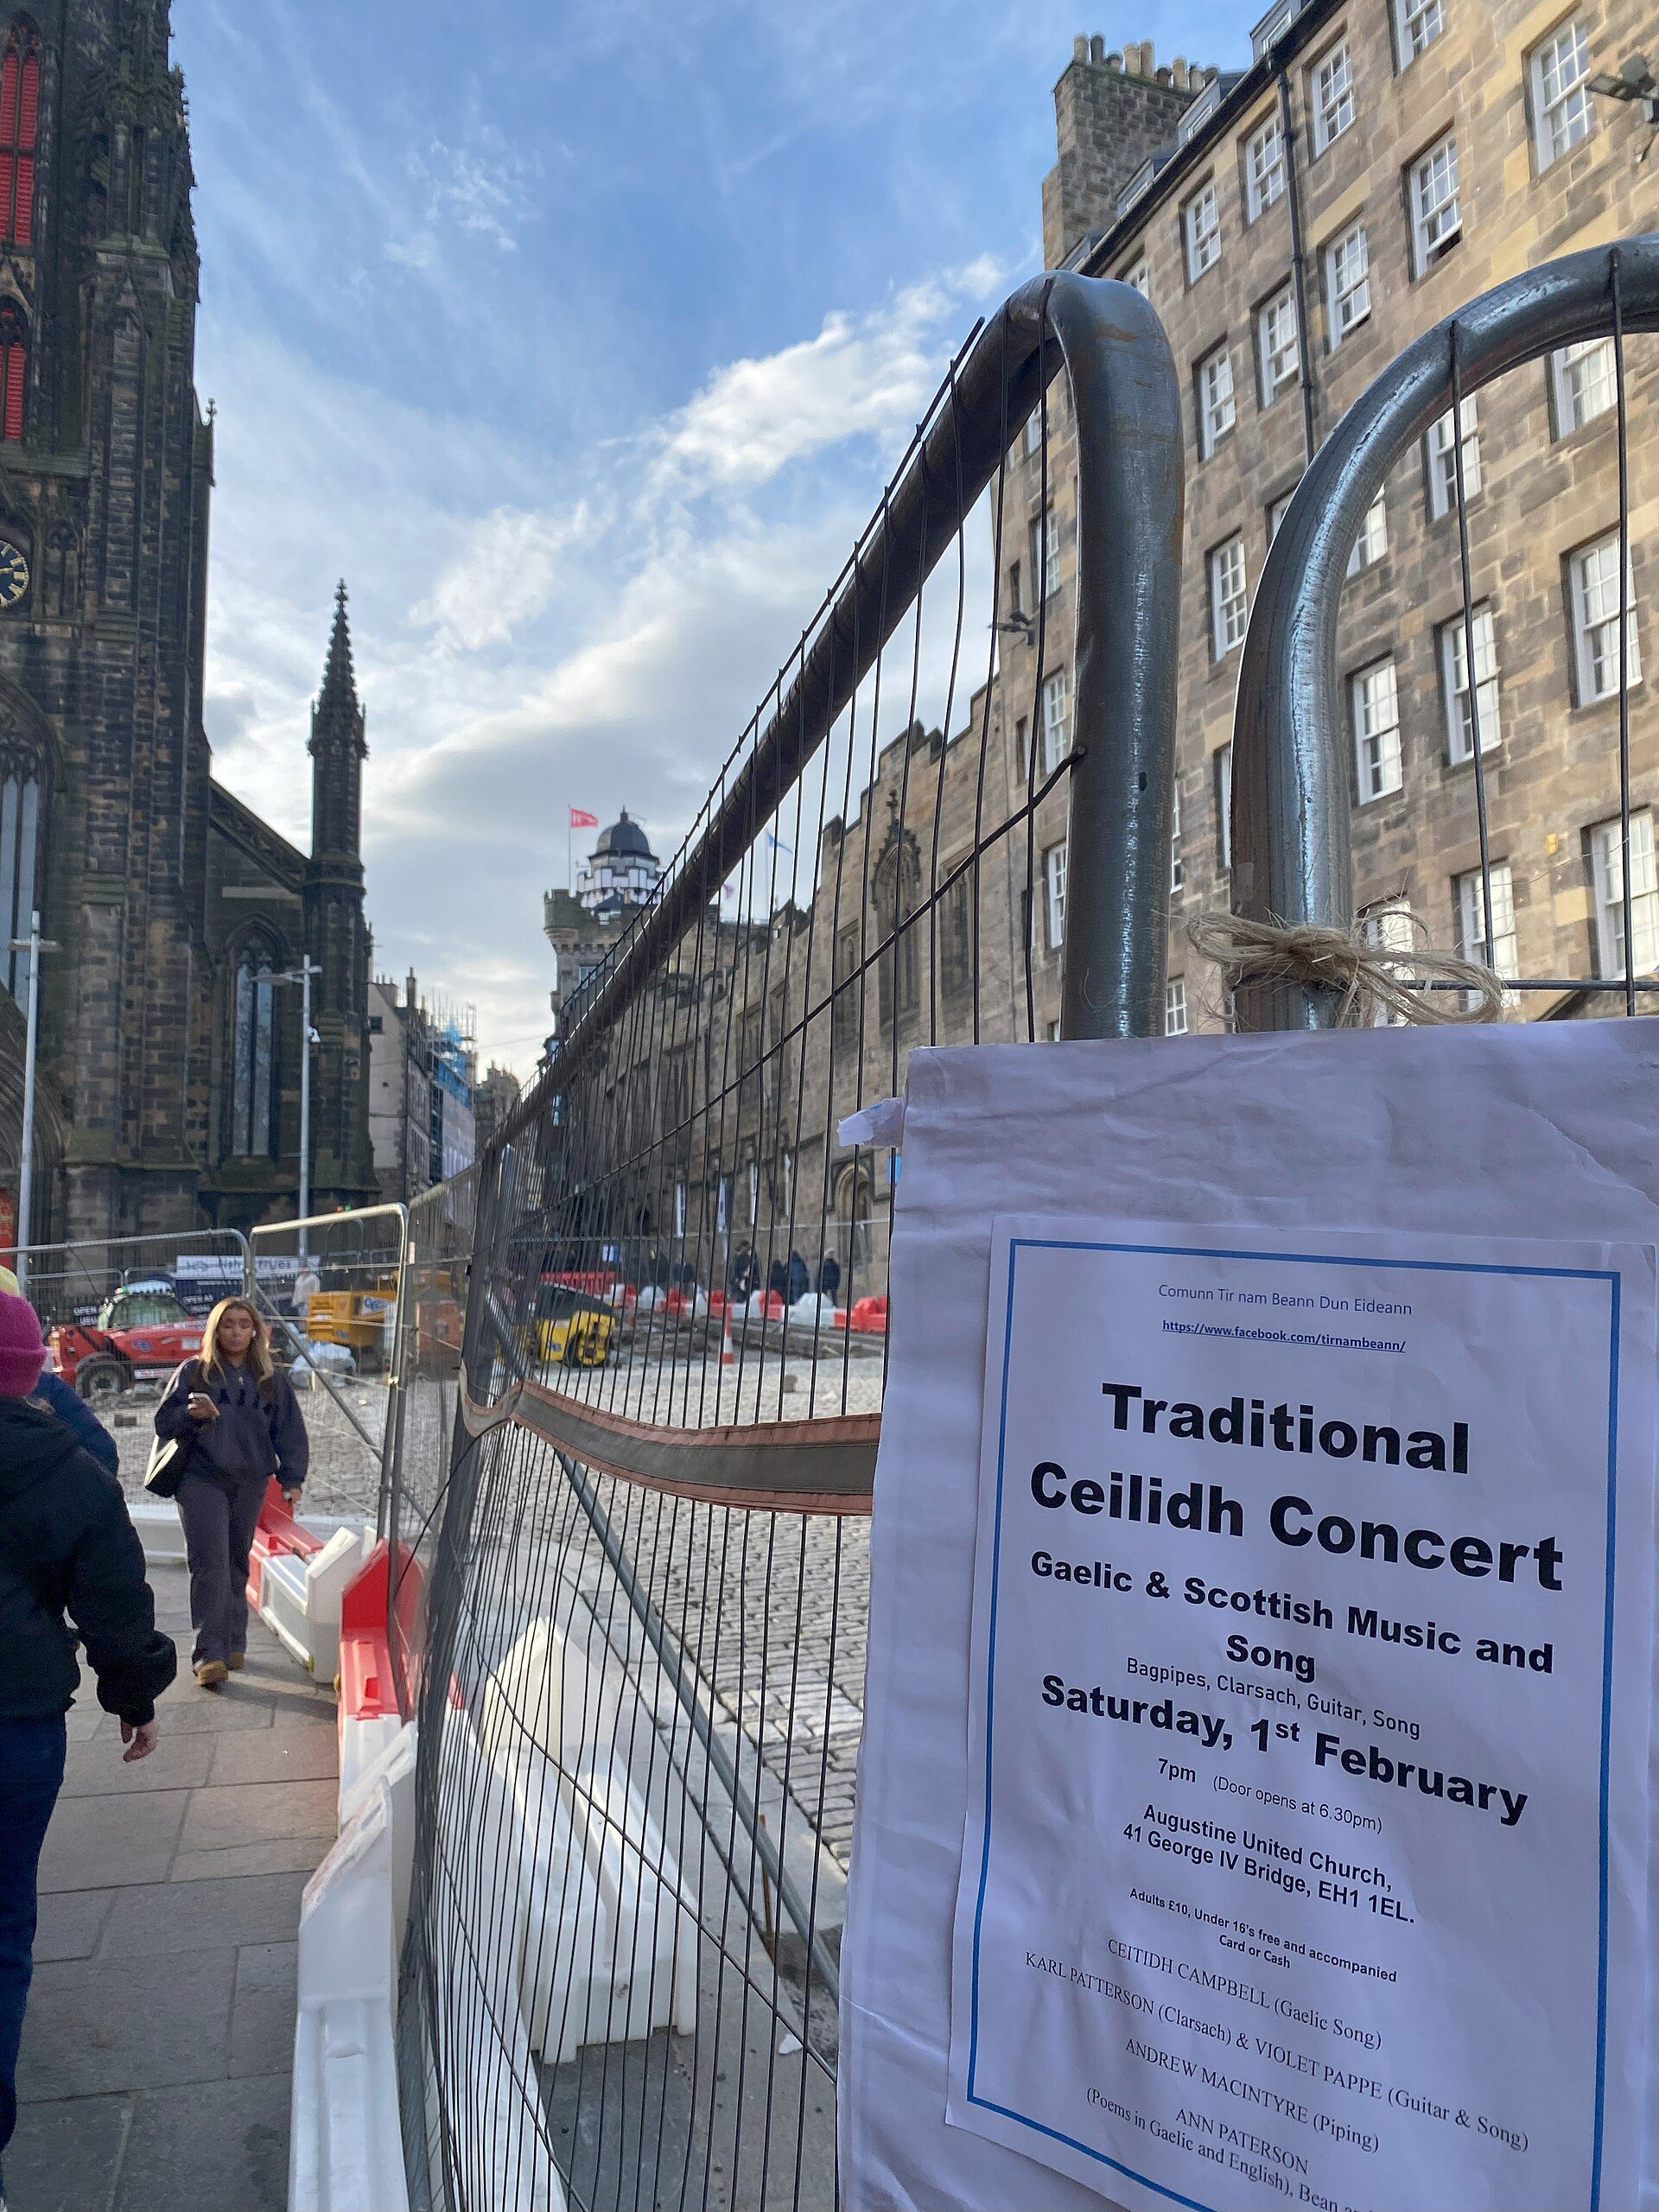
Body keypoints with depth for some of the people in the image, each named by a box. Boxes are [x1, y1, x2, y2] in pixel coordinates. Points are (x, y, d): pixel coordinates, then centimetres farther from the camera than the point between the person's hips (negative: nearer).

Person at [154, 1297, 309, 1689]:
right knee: (210, 1564, -12)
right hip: (201, 1480, -2)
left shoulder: (272, 1379, 10)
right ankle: (209, 1654, -12)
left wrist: (292, 1479, 3)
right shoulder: (193, 1372, 5)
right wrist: (192, 1414, -17)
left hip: (250, 1483, 2)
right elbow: (164, 1422, 4)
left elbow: (291, 1433, 12)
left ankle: (233, 1643, 20)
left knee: (237, 1564, 8)